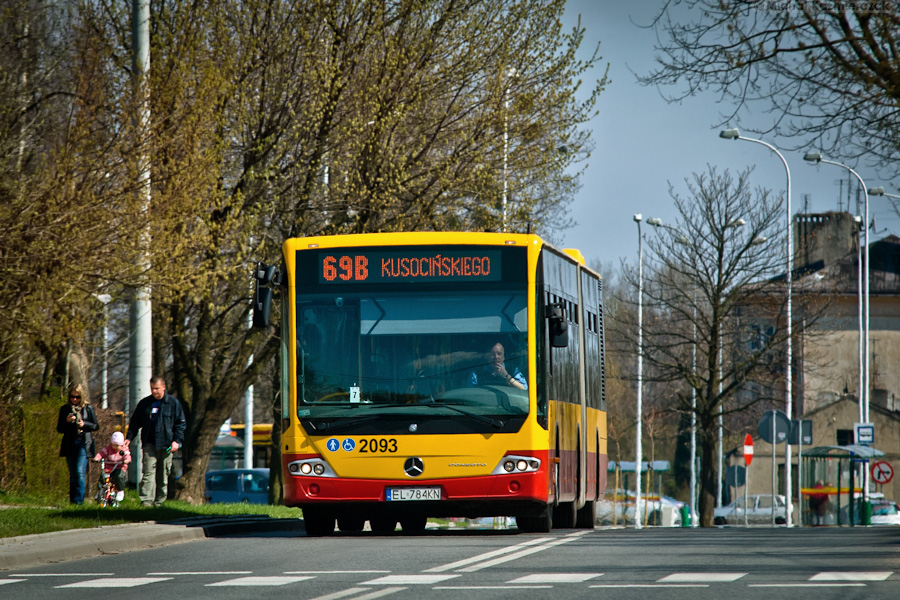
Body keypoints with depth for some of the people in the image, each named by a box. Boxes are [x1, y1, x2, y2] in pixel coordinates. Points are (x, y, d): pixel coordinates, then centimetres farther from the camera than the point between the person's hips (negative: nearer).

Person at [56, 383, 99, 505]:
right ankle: (72, 500, 13)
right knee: (72, 474, 6)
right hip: (69, 444, 3)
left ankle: (79, 500, -14)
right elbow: (59, 429, 8)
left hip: (83, 444, -3)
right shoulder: (65, 409, 8)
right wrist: (67, 421, -11)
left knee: (80, 472, -14)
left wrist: (84, 424, -11)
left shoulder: (88, 408, 3)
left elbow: (96, 426, 6)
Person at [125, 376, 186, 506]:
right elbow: (135, 422, 17)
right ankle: (146, 500, -17)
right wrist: (129, 438, 5)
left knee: (163, 475, 4)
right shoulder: (144, 403, 11)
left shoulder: (173, 403, 5)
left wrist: (177, 440, -5)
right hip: (149, 444, 1)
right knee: (148, 473, -10)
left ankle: (159, 501, 11)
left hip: (166, 445, -1)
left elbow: (181, 423, 6)